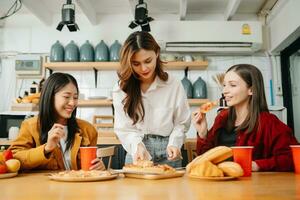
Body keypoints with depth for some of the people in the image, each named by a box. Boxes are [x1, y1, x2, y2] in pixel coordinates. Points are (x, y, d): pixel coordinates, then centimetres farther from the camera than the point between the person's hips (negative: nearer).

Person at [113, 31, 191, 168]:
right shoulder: (121, 90, 1)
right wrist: (137, 146, -17)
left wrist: (174, 144, -10)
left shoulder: (174, 85, 1)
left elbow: (181, 123, 7)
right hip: (136, 155, 0)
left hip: (167, 155, 0)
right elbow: (124, 129, 1)